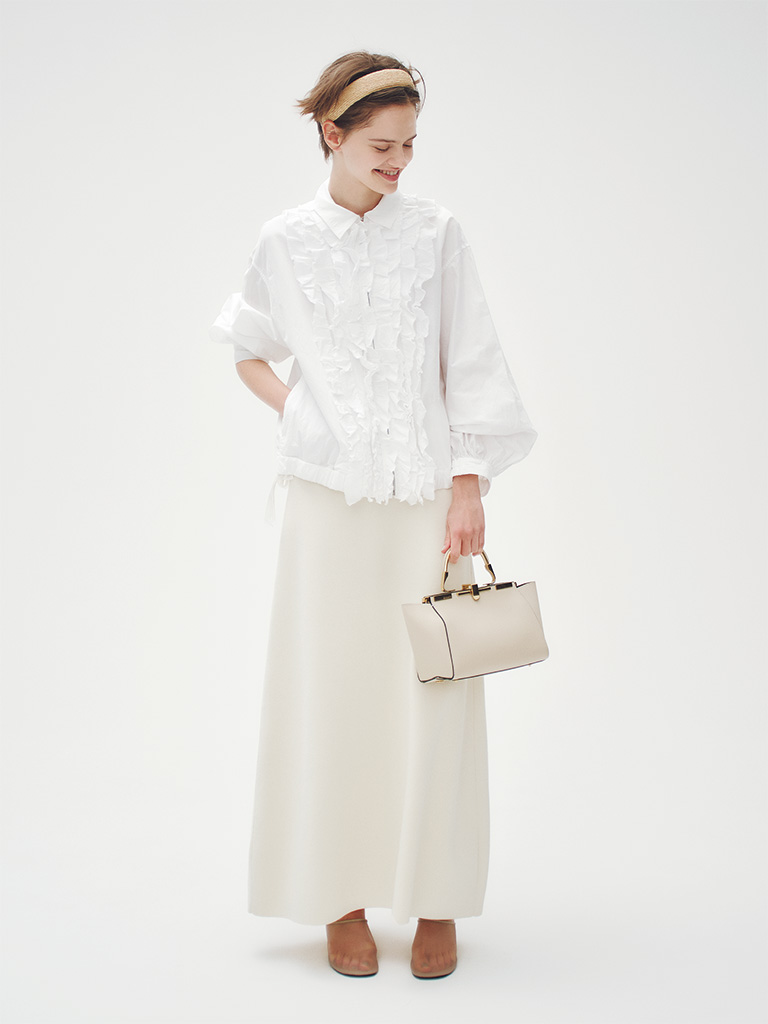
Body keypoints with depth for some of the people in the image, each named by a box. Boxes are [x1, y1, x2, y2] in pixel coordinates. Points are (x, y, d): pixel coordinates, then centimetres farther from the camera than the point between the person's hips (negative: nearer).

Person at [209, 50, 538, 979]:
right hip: (330, 498, 0)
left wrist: (469, 486, -4)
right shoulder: (286, 242, 4)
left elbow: (469, 367, 2)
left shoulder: (436, 234, 3)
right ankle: (342, 900, 17)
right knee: (332, 690, 3)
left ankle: (436, 901, 15)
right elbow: (248, 353, 18)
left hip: (428, 494, 0)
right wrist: (297, 412, 1)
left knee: (431, 693, 1)